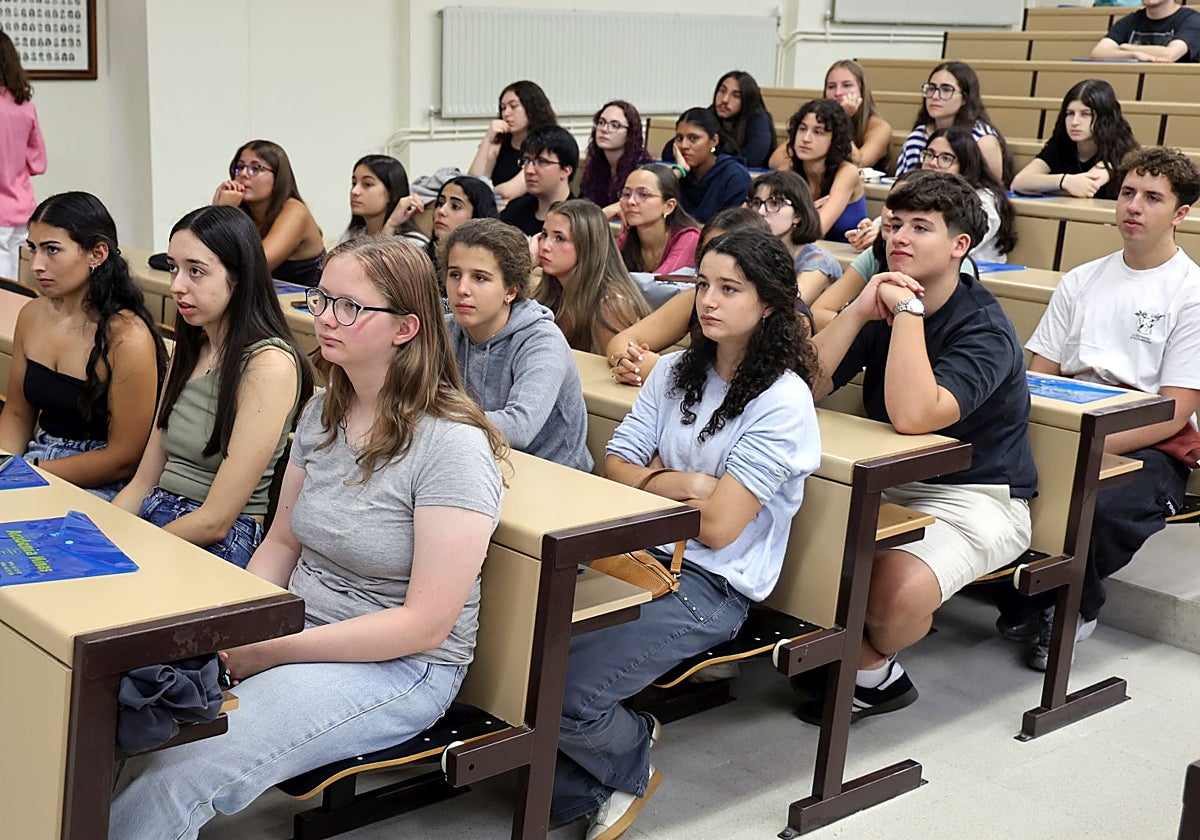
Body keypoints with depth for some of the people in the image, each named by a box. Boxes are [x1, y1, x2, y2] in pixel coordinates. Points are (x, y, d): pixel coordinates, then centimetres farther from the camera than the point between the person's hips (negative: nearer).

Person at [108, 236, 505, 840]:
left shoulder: (453, 445, -17)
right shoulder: (323, 412, 7)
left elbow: (425, 624, -19)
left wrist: (272, 650, -18)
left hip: (400, 667, -7)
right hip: (297, 627, 7)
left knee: (176, 773, -26)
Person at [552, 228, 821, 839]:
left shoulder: (783, 402, -10)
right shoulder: (676, 371, 11)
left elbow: (718, 527, -14)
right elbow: (616, 466, 6)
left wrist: (648, 480, 0)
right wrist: (681, 483, -11)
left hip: (710, 584, -6)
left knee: (560, 691, -24)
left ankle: (629, 763, 11)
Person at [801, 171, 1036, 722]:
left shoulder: (983, 330, -17)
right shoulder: (881, 306, 3)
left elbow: (912, 416, -35)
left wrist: (908, 309, -28)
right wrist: (858, 312, -18)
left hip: (972, 496, -7)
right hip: (888, 484, 7)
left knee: (896, 592, -34)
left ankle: (867, 664, 4)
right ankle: (872, 670, 2)